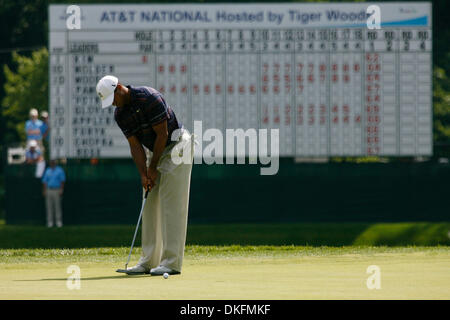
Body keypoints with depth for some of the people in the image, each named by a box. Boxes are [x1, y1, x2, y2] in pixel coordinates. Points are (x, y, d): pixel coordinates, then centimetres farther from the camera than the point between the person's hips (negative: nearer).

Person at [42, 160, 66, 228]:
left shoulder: (60, 170, 0)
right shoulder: (47, 171, 14)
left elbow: (62, 181, -4)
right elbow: (44, 181, 14)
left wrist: (61, 190, -12)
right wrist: (44, 191, 6)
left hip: (57, 191, -4)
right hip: (48, 191, 4)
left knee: (57, 206, -6)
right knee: (49, 207, 1)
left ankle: (59, 221, -3)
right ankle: (50, 222, 3)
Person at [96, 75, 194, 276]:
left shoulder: (149, 98, -23)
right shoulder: (120, 114, 0)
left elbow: (162, 134, -21)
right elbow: (135, 145, 0)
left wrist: (153, 168, -14)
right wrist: (143, 174, -13)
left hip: (176, 146, -8)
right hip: (155, 150, 8)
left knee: (171, 206, -12)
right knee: (150, 205, 5)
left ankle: (172, 262, -14)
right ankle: (149, 261, 8)